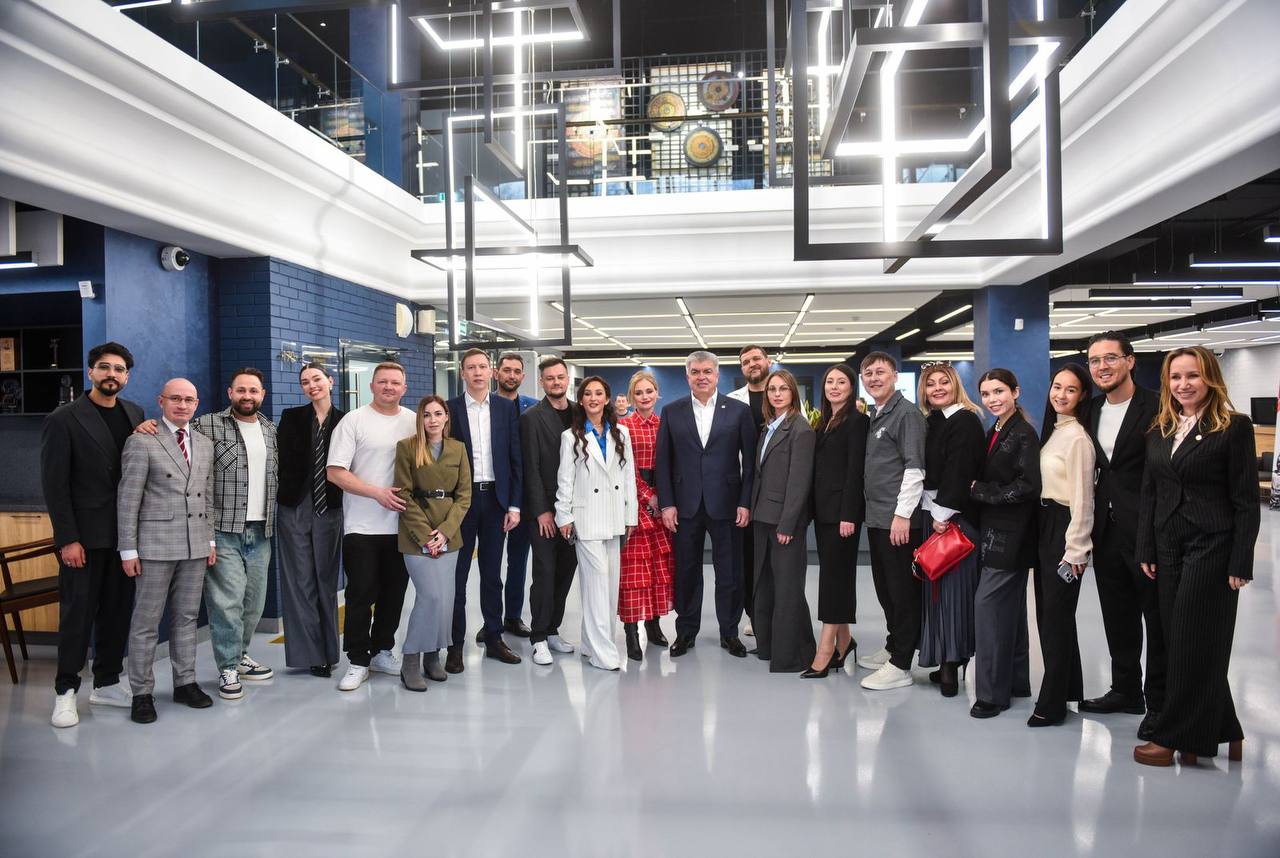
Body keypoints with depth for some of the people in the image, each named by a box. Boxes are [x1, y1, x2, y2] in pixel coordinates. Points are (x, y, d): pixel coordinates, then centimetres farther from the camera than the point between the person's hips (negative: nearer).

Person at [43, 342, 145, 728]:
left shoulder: (135, 414, 8)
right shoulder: (64, 418, -7)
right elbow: (54, 484, -10)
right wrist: (67, 539, -14)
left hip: (124, 533, 5)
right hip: (85, 535, -5)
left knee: (117, 610, 11)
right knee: (78, 613, 3)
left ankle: (107, 682, 23)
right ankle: (66, 691, 16)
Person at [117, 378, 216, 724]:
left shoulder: (205, 444, 13)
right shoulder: (141, 441, -5)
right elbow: (128, 499, -7)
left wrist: (211, 540, 11)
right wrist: (128, 549, -9)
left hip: (196, 546, 5)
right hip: (156, 545, -5)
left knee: (187, 617, 12)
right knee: (146, 622, 2)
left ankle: (185, 683, 22)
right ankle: (142, 693, 12)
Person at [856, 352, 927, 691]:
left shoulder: (906, 413, -10)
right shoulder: (874, 417, 15)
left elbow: (914, 468, -16)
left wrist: (902, 515, -19)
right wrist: (872, 509, 17)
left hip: (897, 520, -8)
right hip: (876, 518, 9)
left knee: (903, 591, 0)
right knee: (884, 589, 17)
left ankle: (900, 665, 7)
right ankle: (892, 648, 30)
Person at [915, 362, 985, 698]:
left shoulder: (966, 421, -8)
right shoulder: (930, 422, 15)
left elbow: (959, 472, -15)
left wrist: (944, 514, -17)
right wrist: (932, 513, 8)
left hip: (956, 516, -8)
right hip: (932, 513, 8)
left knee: (952, 585, -6)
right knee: (935, 585, 8)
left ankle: (951, 663, 1)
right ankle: (944, 660, 15)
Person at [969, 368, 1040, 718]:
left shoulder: (1024, 434, -12)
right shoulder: (995, 432, 13)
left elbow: (1028, 486, -18)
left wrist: (979, 491, -13)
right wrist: (980, 491, -2)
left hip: (1010, 532, -9)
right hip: (996, 530, 9)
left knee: (988, 602, -9)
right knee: (1008, 606, 14)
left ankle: (993, 691, -1)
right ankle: (1016, 681, 25)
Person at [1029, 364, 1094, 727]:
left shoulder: (1077, 438, -16)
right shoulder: (1052, 430, 12)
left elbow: (1082, 497, -17)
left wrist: (1075, 549, -16)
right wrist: (1042, 526, 13)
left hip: (1065, 528, -9)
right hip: (1045, 524, 9)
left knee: (1056, 614, -1)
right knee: (1047, 611, 15)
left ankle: (1053, 703, 10)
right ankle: (1065, 688, 29)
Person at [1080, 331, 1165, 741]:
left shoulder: (1156, 407, -11)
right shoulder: (1091, 412, 10)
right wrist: (1088, 526, 9)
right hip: (1106, 530, 7)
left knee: (1157, 619, 5)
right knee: (1117, 618, 16)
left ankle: (1158, 702, 17)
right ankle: (1126, 691, 30)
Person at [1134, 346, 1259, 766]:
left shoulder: (1234, 428, -6)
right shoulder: (1160, 431, 11)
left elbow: (1246, 502, -8)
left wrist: (1240, 564, -12)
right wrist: (1146, 551, 6)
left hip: (1212, 547, -6)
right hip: (1168, 548, 6)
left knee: (1194, 642, 0)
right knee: (1178, 639, 9)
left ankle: (1173, 737, 10)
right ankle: (1222, 731, 24)